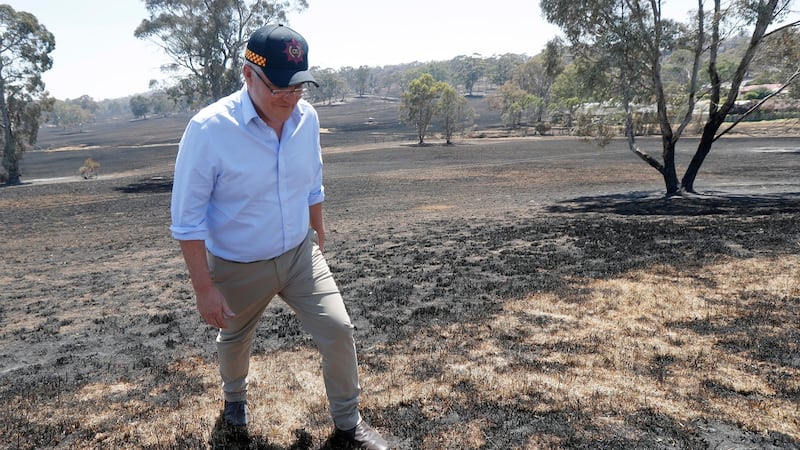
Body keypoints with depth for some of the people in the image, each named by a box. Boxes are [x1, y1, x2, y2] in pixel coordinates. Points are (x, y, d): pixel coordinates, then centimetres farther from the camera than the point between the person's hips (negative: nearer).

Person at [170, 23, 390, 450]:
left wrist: (318, 235, 17)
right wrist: (204, 288, -18)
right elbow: (187, 218, -18)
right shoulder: (208, 128, -24)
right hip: (238, 268, -2)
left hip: (300, 254, 3)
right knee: (233, 340, 21)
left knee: (338, 329, -4)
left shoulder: (307, 117, -9)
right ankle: (235, 395, 55)